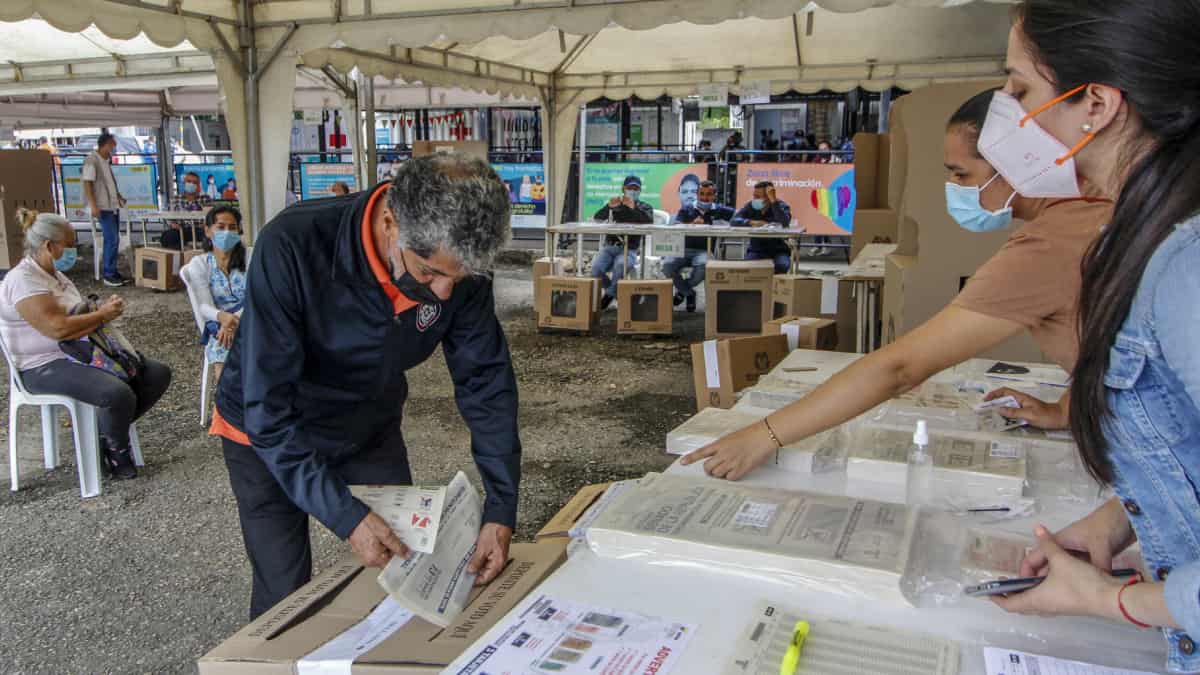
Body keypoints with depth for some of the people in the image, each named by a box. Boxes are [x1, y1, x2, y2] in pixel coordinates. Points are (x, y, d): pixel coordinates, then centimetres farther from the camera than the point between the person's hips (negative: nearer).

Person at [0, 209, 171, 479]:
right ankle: (116, 451, -3)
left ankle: (109, 429, 9)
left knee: (158, 374, -1)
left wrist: (103, 309, 1)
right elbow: (58, 328, -29)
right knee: (118, 394, -33)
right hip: (45, 368, -10)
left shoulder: (55, 274, 14)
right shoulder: (23, 280, -17)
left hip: (81, 353, 10)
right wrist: (103, 315, -15)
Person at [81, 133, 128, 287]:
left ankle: (111, 271, 20)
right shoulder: (92, 160, -11)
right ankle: (108, 276, -6)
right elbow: (87, 183, -16)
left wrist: (119, 197, 19)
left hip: (113, 206, 9)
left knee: (113, 240, 12)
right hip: (104, 207, -9)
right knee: (112, 239, -11)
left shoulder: (106, 160, 14)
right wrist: (93, 205, -22)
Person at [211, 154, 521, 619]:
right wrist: (344, 516, -36)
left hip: (371, 432, 4)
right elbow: (267, 409, -32)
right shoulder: (290, 248, -35)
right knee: (285, 598, -1)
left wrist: (501, 511, -20)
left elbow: (486, 384, -14)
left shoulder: (459, 265, -23)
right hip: (269, 436, -3)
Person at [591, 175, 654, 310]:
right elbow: (596, 219, 0)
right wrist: (609, 207, -18)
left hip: (629, 249, -2)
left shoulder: (645, 207, 13)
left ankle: (610, 293, -8)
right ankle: (617, 293, 1)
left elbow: (649, 222, -11)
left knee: (620, 265, -36)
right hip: (609, 247, 2)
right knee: (596, 268, -27)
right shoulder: (614, 205, 16)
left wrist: (634, 208, -22)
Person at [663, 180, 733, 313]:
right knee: (667, 265, -29)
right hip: (683, 249, 1)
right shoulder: (686, 210, 14)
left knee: (703, 266, -36)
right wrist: (692, 224, -23)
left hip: (704, 251, -1)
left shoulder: (718, 210, 13)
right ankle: (689, 293, -1)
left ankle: (682, 290, -1)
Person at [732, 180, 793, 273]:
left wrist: (773, 200, -25)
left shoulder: (782, 205, -3)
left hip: (778, 250, -1)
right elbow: (733, 221, -9)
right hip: (756, 250, 2)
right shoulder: (750, 206, 3)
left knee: (781, 266, -33)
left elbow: (785, 223, -25)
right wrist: (752, 222, -25)